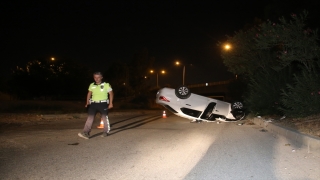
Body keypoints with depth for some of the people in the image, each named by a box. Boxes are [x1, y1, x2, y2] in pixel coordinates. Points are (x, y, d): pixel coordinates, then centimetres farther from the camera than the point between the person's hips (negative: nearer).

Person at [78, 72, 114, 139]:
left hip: (103, 103, -3)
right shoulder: (92, 85, 8)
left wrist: (110, 103, -5)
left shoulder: (106, 85, -3)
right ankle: (86, 133, -12)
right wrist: (87, 102, 11)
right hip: (93, 103, 3)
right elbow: (89, 94, 19)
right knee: (90, 118, -7)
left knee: (104, 118, 6)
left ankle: (106, 132, 23)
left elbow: (111, 93, 1)